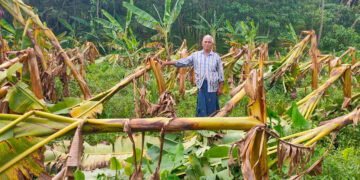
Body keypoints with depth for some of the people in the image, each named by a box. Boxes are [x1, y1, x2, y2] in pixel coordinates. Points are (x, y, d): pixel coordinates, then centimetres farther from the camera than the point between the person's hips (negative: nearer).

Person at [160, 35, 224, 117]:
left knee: (212, 107, 1)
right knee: (201, 106, -1)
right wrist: (167, 63, 2)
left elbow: (220, 73, 9)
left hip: (212, 86, 0)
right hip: (201, 85, 0)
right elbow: (182, 62, 9)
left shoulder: (216, 57, 10)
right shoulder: (195, 55, 11)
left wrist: (220, 88, 3)